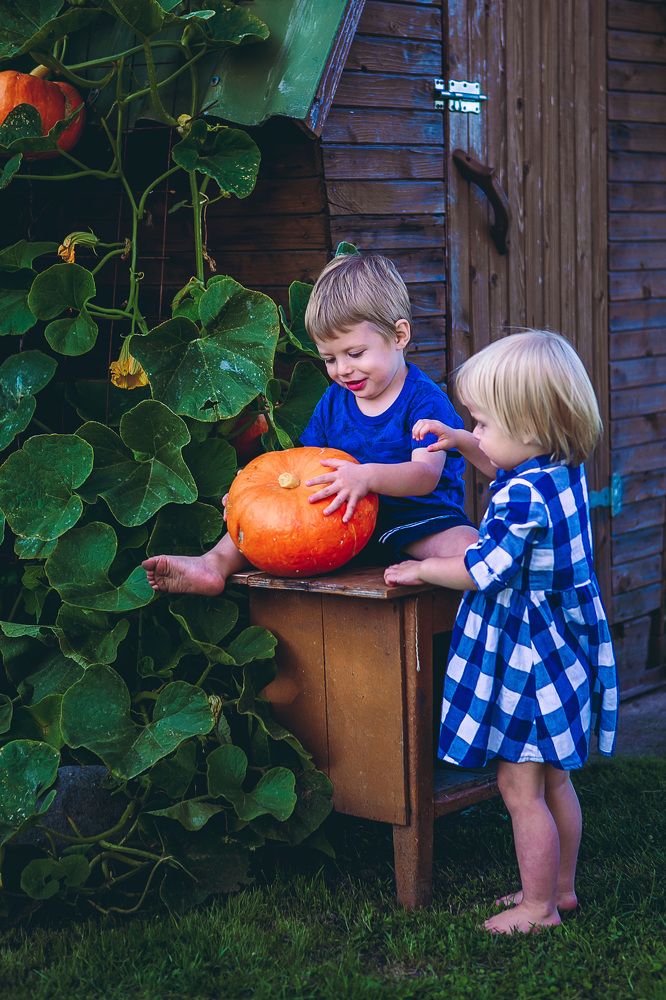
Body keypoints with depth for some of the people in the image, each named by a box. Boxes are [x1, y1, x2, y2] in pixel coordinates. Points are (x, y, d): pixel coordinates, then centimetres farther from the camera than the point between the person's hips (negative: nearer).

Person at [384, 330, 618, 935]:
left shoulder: (523, 497, -26)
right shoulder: (565, 471, 4)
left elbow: (482, 570, -21)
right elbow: (506, 468, 26)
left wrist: (422, 570, -6)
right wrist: (459, 442, 17)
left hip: (527, 658, -10)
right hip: (562, 651, 10)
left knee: (520, 788, 1)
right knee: (553, 780, 19)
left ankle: (538, 906, 10)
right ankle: (561, 888, 30)